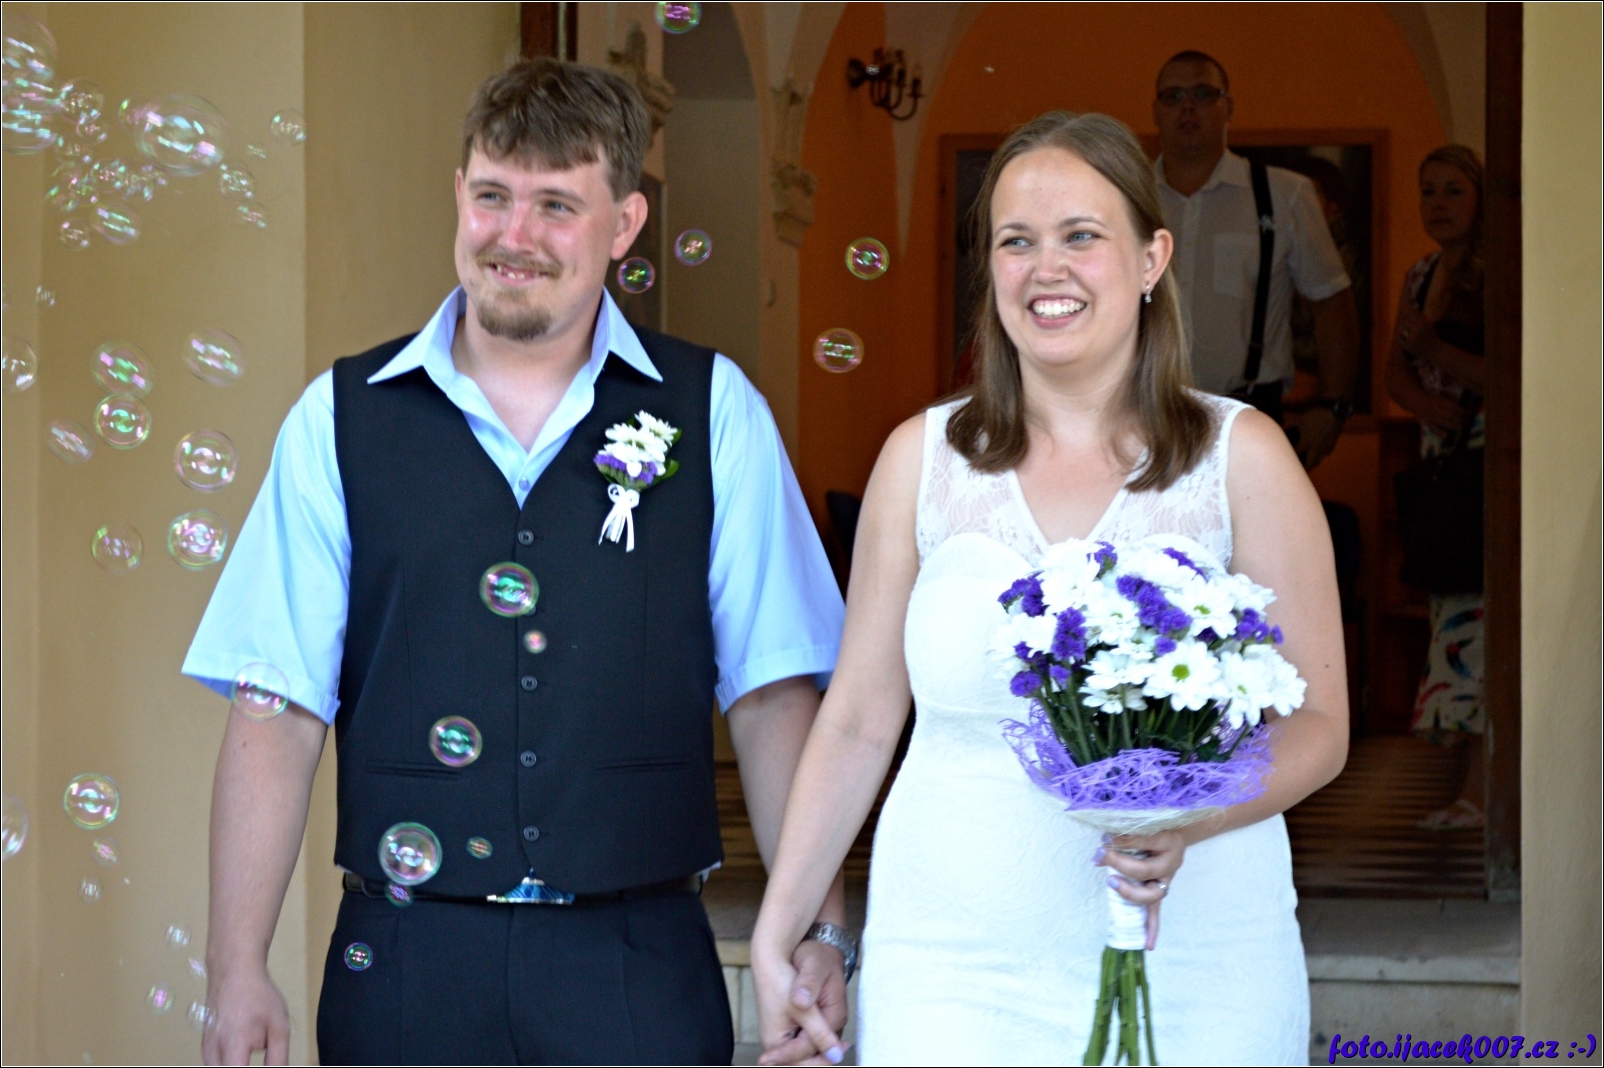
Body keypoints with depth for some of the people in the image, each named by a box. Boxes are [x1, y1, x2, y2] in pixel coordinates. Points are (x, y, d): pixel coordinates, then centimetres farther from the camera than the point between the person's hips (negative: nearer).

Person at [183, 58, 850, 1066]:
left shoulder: (714, 412, 2)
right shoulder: (341, 419, 3)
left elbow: (773, 696, 1)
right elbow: (278, 713, -1)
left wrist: (815, 929, -6)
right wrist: (238, 975, -6)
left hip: (637, 962, 0)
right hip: (407, 958, 1)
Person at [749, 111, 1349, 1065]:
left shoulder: (1241, 457, 0)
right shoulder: (922, 457, 5)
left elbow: (1316, 725, 0)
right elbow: (858, 723, 9)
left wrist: (1188, 818, -19)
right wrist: (776, 934, 8)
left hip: (1195, 967, -1)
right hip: (955, 969, 1)